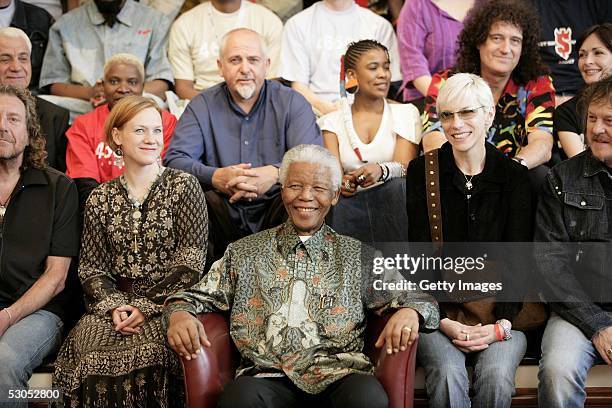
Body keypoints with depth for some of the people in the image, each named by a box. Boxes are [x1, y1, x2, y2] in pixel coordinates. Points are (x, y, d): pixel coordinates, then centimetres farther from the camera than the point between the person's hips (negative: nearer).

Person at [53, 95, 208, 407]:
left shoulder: (183, 186, 2)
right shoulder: (100, 199, 12)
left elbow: (191, 261, -5)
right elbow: (90, 267, 9)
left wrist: (148, 307, -13)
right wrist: (113, 305, -10)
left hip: (168, 304, -2)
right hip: (115, 303, 3)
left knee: (146, 348, -32)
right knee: (88, 340, -28)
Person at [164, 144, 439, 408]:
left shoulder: (358, 256, 17)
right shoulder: (244, 253, 19)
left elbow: (417, 296, 13)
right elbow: (199, 297, 17)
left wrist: (409, 312, -11)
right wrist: (179, 315, -7)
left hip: (339, 373, 0)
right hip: (267, 376, 0)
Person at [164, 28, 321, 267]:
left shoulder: (292, 102, 6)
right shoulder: (202, 106, 9)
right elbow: (174, 159, -4)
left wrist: (275, 174, -30)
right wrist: (215, 177, -25)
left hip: (274, 210, 0)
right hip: (225, 215, 1)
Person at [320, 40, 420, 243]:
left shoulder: (405, 113, 12)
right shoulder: (332, 121, 14)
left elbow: (405, 167, -3)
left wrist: (381, 171, -27)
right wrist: (340, 182, -27)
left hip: (391, 204, 1)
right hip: (349, 205, -1)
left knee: (399, 186, -33)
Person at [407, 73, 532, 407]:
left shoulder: (514, 176, 5)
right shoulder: (422, 172, 5)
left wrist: (502, 324, -15)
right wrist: (444, 321, -14)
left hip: (499, 310, 0)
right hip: (438, 308, 0)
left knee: (496, 375, -28)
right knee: (447, 373, -29)